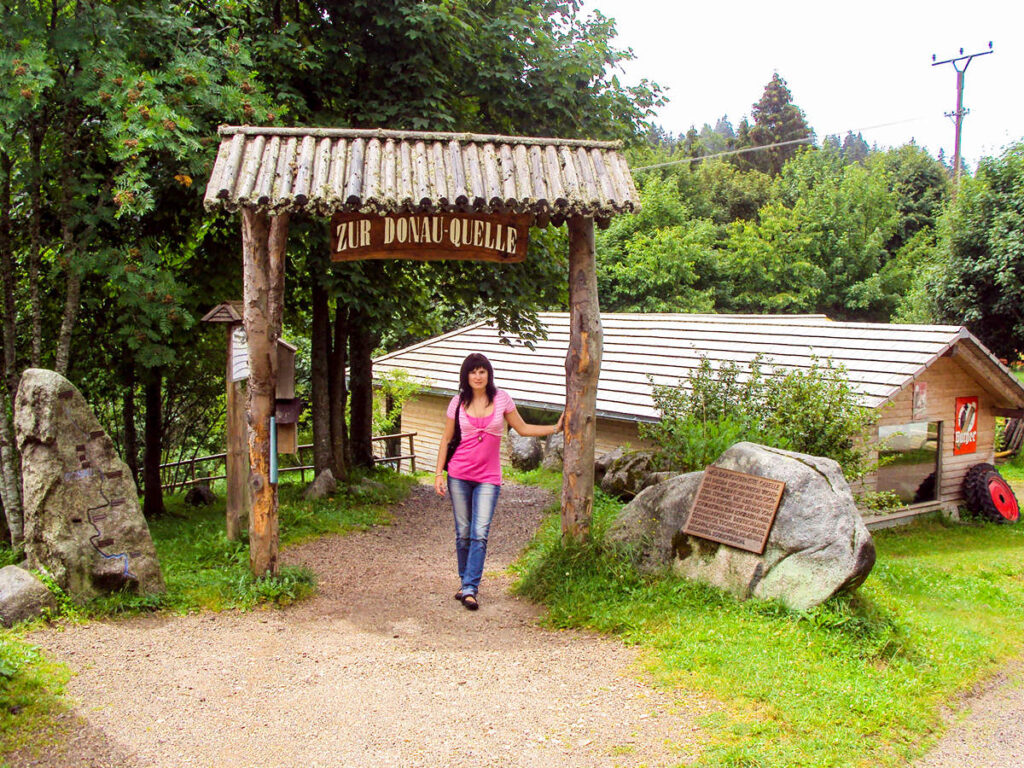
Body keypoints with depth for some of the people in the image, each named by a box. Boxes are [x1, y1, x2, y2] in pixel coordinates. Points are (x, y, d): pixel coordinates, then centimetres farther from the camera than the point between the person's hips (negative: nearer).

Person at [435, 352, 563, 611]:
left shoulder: (501, 399, 1)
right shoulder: (458, 402, 2)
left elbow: (522, 429, 12)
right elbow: (446, 439, 8)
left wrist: (555, 428, 5)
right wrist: (439, 474, 3)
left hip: (488, 477, -1)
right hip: (459, 475, 1)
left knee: (480, 534, -10)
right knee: (463, 533, 6)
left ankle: (470, 589, -8)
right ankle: (465, 582, 22)